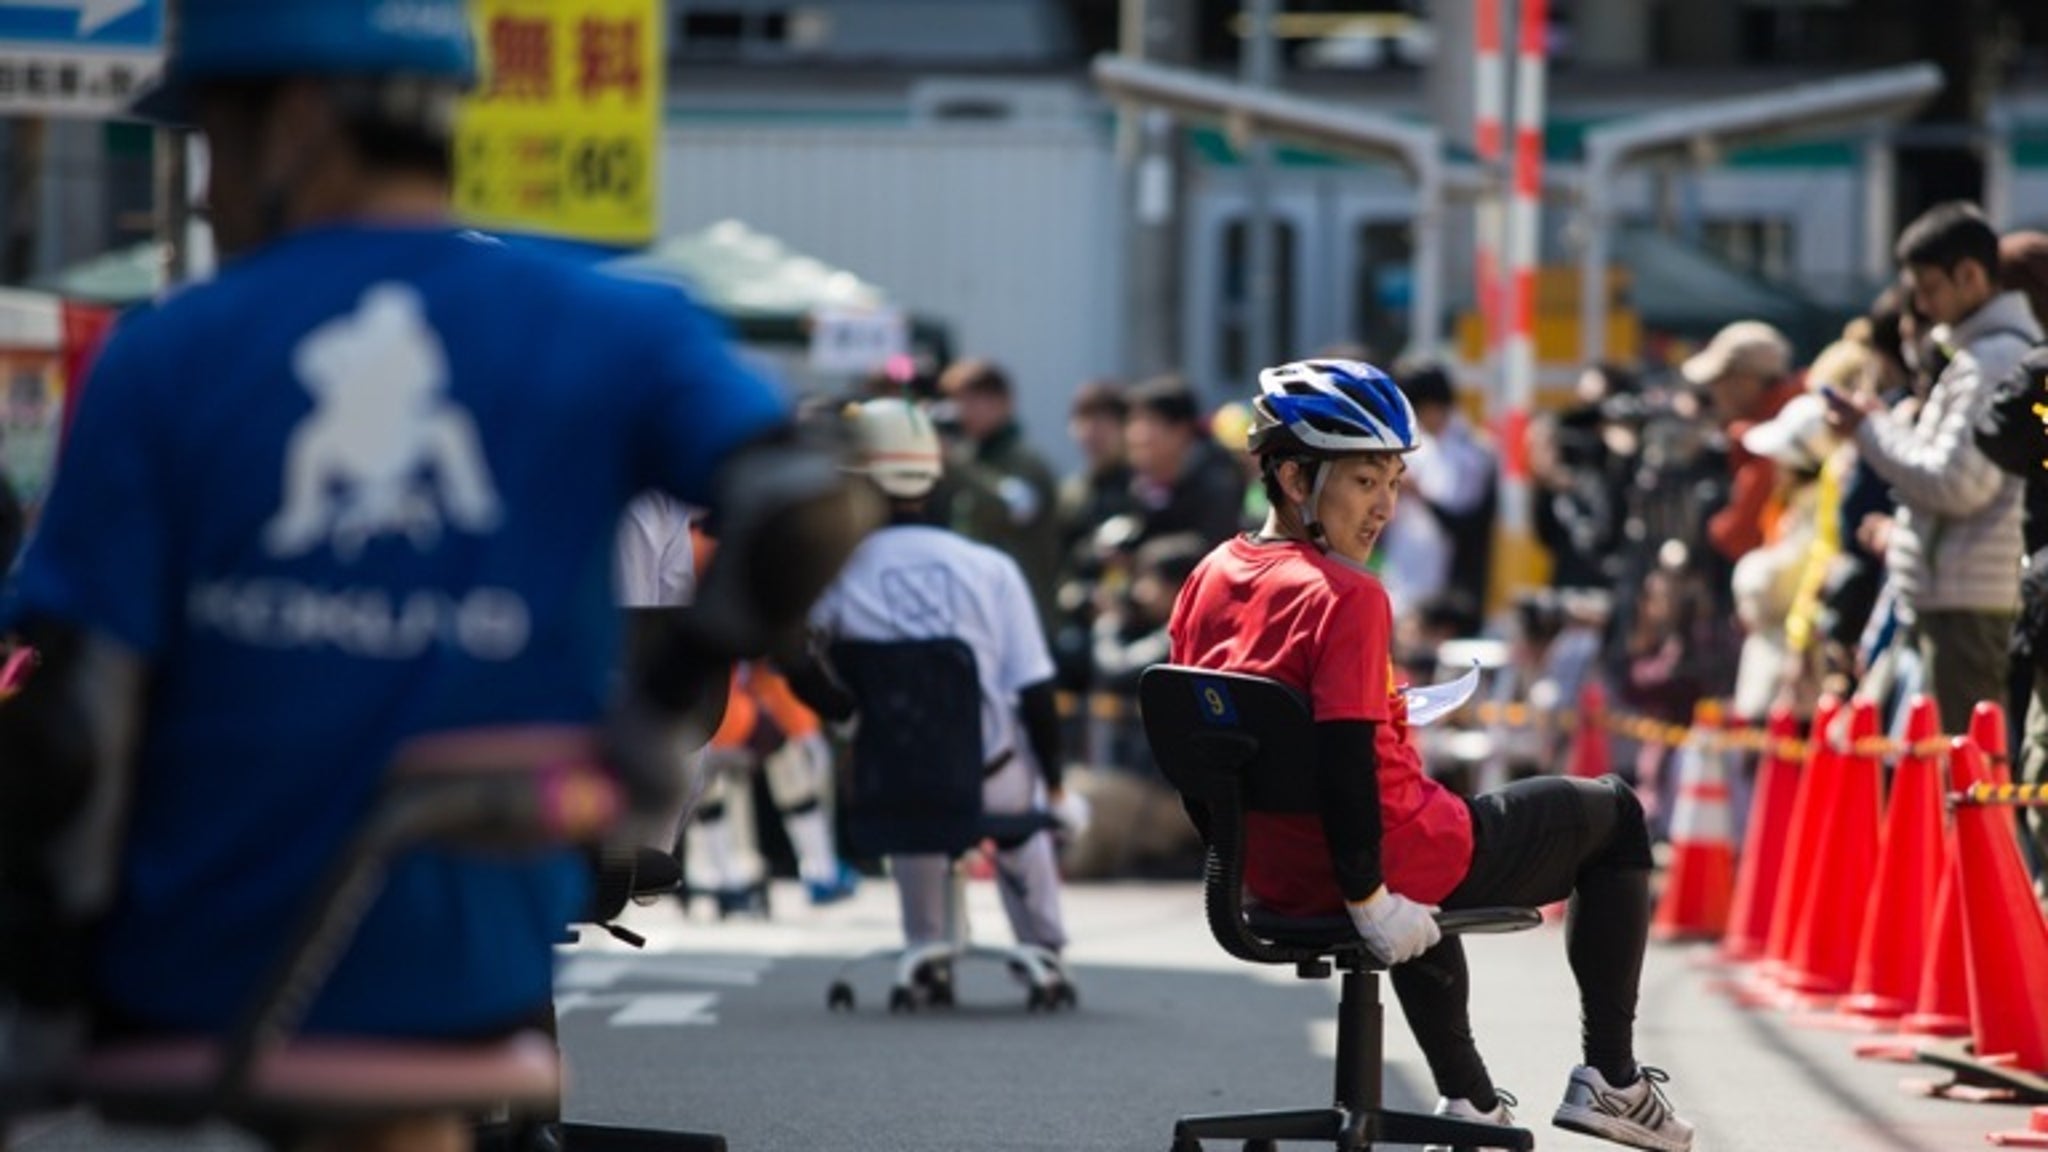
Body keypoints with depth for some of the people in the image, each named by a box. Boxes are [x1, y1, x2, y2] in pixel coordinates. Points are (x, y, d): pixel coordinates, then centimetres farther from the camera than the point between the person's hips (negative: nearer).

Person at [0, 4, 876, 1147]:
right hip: (462, 983, 2)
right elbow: (816, 511, -18)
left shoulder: (165, 356, -6)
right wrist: (657, 701, -5)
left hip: (187, 970, -2)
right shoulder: (609, 332, -2)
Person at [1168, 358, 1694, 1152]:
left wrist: (1244, 858, 18)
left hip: (1271, 878, 8)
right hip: (1403, 862, -8)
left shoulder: (1209, 581, 1)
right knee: (1611, 812, 16)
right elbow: (1344, 764, -28)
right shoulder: (1346, 597, -22)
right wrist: (1368, 898, -22)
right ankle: (1609, 1076, 16)